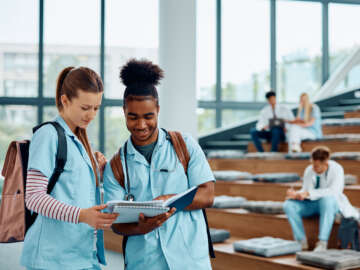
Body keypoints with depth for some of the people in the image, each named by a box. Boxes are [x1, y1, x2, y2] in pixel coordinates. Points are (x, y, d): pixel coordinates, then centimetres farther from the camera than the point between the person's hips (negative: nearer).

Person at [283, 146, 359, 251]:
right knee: (288, 204, -22)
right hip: (312, 205, 4)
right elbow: (305, 191, -5)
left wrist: (308, 193, -38)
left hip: (332, 204, -4)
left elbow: (334, 191, -31)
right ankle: (302, 241, -19)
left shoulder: (337, 169, -18)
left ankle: (322, 243, -39)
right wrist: (295, 194, -29)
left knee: (328, 199, -41)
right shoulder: (309, 170, -5)